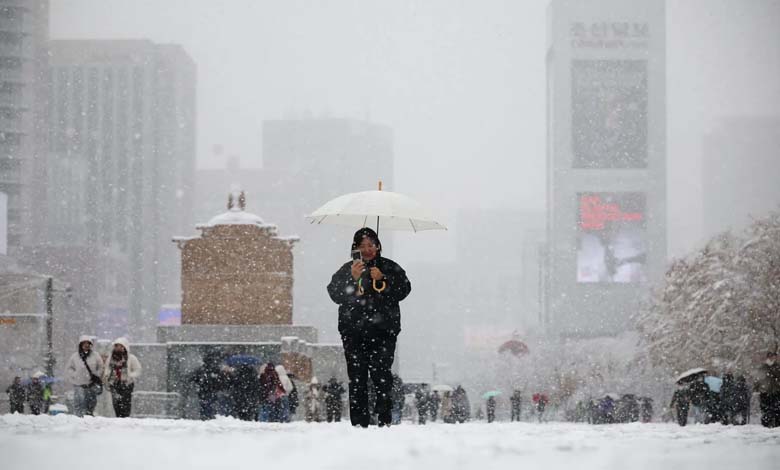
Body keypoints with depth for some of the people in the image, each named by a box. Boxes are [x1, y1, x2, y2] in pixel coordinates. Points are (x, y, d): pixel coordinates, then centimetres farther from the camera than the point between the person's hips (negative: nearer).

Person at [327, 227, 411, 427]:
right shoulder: (346, 270, 13)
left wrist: (383, 279, -11)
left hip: (383, 331, -1)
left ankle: (385, 418, -9)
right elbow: (335, 294, 0)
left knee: (381, 372, -16)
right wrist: (353, 278, -13)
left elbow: (404, 289, 2)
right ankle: (359, 423, -2)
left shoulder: (390, 268, 13)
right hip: (354, 332, 1)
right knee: (357, 377, -4)